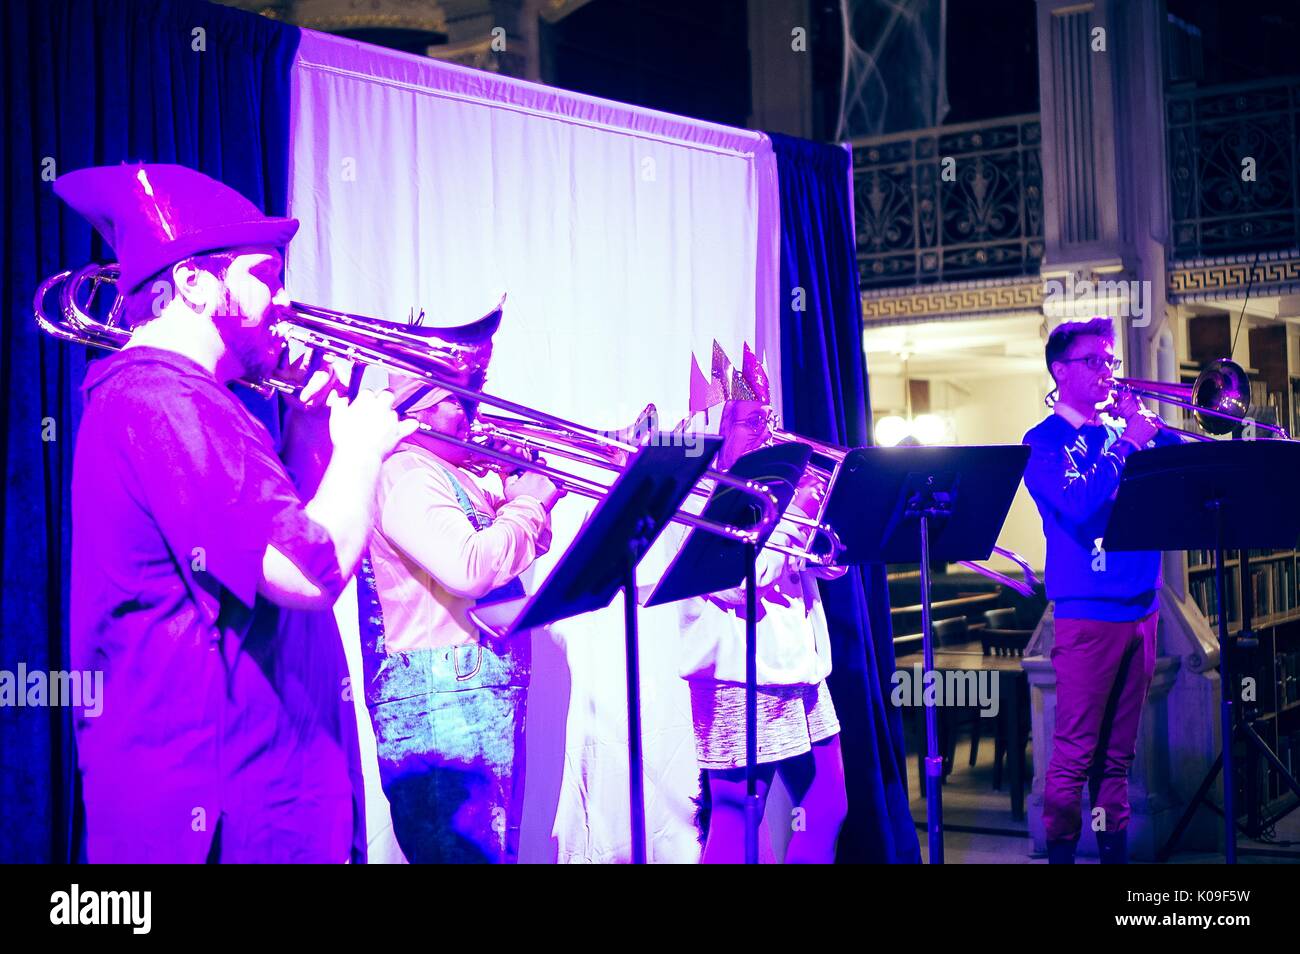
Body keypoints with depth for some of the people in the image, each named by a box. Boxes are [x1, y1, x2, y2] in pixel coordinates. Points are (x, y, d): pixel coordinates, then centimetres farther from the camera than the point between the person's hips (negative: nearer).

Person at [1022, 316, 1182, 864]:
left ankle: (1114, 847, 19)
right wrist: (1127, 443, -17)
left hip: (1140, 607, 6)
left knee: (1119, 748, 12)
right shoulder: (1045, 441, -2)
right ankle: (1060, 849, 6)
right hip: (1088, 610, -6)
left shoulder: (1124, 428, 14)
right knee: (1076, 749, -4)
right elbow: (1078, 505, -19)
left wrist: (1151, 430, -7)